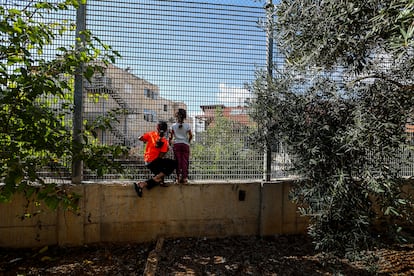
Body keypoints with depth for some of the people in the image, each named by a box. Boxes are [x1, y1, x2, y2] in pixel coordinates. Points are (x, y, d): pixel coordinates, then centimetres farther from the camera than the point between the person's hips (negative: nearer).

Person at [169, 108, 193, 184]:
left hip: (176, 144, 1)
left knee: (178, 161, 2)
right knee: (185, 161, 1)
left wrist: (170, 141, 24)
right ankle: (185, 178, -2)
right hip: (185, 144, 0)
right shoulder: (187, 125, 2)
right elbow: (190, 135, 3)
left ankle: (179, 177, -3)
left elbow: (171, 136, 6)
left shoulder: (173, 126, 4)